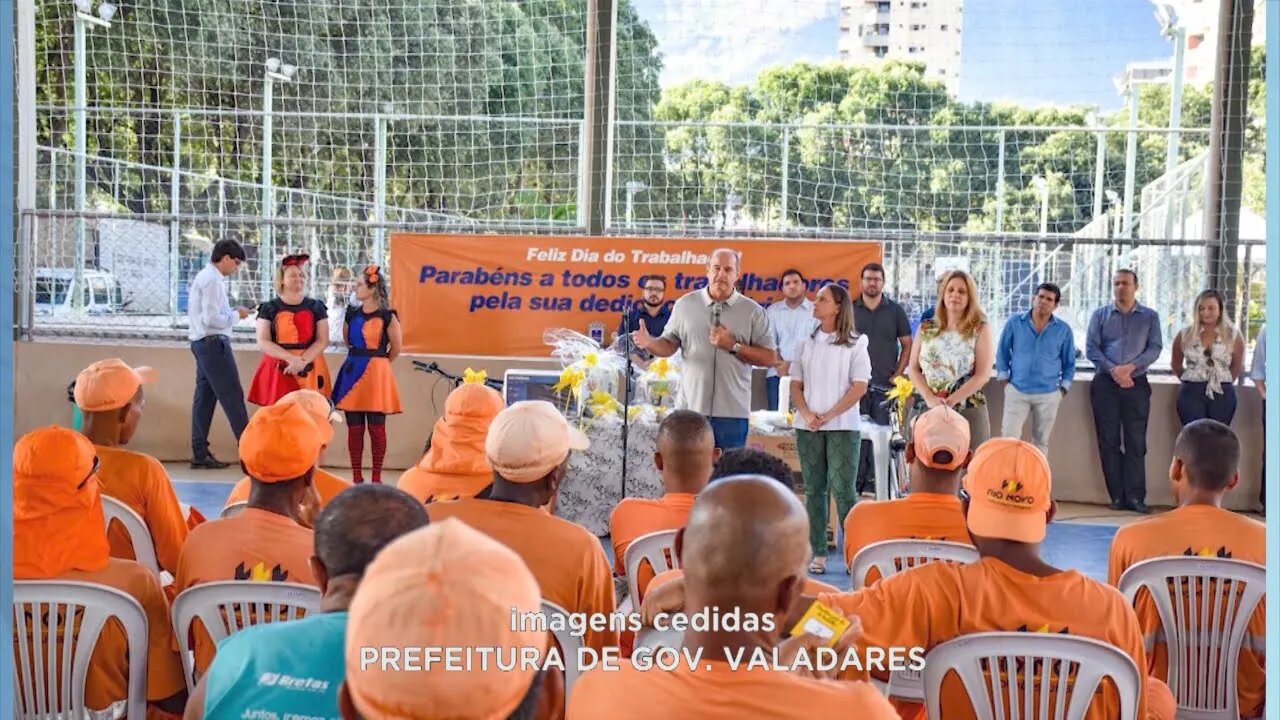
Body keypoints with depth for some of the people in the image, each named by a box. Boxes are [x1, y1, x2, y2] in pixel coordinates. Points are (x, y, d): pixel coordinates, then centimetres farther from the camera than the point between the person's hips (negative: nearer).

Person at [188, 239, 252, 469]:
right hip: (213, 343, -10)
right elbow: (212, 319, -21)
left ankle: (200, 454, 11)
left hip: (202, 342, 10)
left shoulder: (203, 277, 17)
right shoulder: (213, 280, -14)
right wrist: (236, 315, -8)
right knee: (232, 396, -6)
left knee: (205, 397, 9)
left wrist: (231, 313, 9)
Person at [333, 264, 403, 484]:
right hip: (352, 372, 4)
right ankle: (356, 476, 13)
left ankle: (376, 477, 9)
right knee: (354, 428, 5)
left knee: (376, 428, 0)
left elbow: (397, 347, 3)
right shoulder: (352, 314, 8)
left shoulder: (387, 316, -6)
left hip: (376, 375, -4)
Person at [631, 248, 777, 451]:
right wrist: (649, 343, -16)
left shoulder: (753, 311, 1)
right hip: (690, 408, 1)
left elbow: (770, 357, -1)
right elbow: (669, 344, 6)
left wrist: (733, 346, -13)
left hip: (732, 412, 0)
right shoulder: (685, 304, 5)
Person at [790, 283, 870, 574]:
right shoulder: (806, 344, 11)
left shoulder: (855, 344, 0)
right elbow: (796, 386, 10)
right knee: (814, 489, 5)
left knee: (843, 489, -7)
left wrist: (828, 416, -13)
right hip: (808, 427, 4)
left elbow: (859, 387, -6)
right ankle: (818, 554, 10)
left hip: (843, 427, -4)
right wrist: (806, 414, -8)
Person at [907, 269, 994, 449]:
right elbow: (913, 369, 8)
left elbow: (983, 375, -5)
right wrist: (930, 398, -9)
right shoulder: (926, 328, 10)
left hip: (968, 411, -2)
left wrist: (951, 401, -14)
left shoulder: (980, 329, 2)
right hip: (927, 410, 2)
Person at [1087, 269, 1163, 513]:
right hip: (1105, 384, 1)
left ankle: (1135, 496, -2)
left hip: (1137, 384, 0)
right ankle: (1117, 496, 6)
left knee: (1136, 441, -3)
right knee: (1109, 441, 1)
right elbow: (1091, 348, -1)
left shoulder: (1150, 316, 8)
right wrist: (1113, 371, -14)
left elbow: (1154, 348, -2)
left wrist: (1130, 367, -16)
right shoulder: (1100, 315, 8)